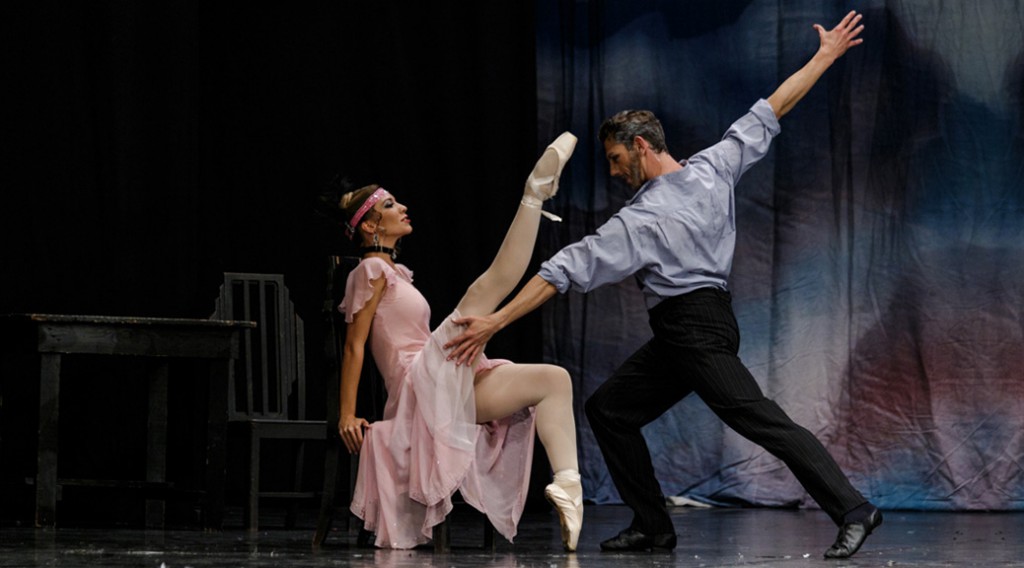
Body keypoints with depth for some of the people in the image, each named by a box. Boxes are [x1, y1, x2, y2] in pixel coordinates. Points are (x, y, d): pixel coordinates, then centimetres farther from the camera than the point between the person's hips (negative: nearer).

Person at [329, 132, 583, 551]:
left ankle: (567, 483, -14)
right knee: (489, 286, -17)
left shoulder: (393, 274, 27)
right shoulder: (371, 271, 0)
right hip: (423, 382, -9)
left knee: (554, 379, 1)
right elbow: (354, 346, -6)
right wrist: (347, 416, -12)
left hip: (455, 395, 9)